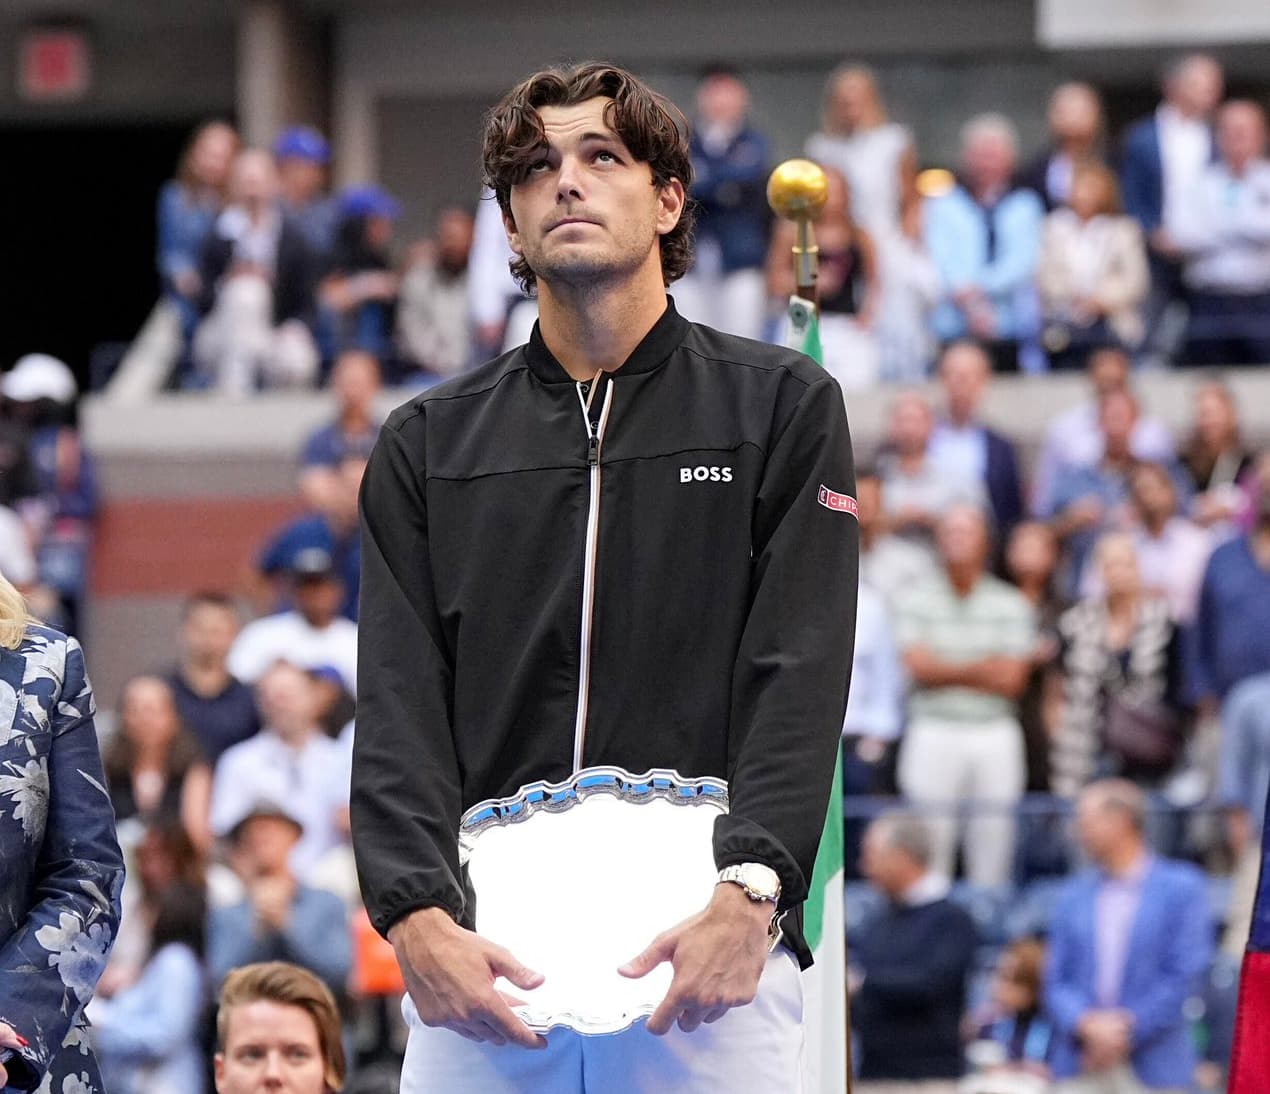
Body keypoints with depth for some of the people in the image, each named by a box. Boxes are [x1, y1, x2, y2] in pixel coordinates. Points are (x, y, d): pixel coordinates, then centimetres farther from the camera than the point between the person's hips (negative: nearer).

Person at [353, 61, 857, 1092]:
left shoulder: (783, 406, 9)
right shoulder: (428, 445, 15)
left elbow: (801, 678, -3)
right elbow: (399, 706, 4)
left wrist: (748, 890, -18)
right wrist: (417, 916, -13)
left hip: (709, 942, -2)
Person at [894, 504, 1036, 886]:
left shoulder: (1010, 605, 7)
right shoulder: (917, 601, 6)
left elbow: (1011, 679, -1)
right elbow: (920, 667, -5)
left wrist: (949, 672, -5)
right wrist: (981, 669, -7)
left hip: (995, 736, 1)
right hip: (934, 734, -1)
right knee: (931, 847, -4)